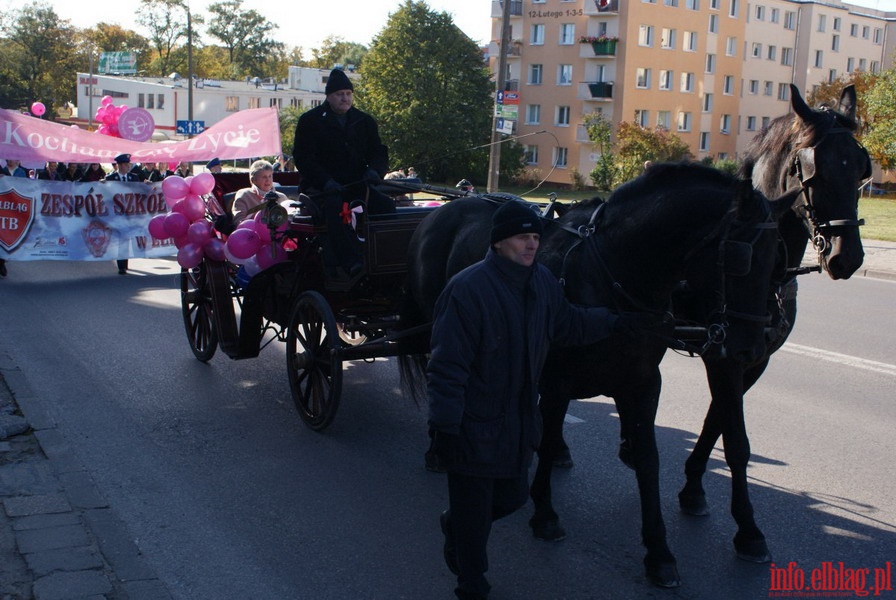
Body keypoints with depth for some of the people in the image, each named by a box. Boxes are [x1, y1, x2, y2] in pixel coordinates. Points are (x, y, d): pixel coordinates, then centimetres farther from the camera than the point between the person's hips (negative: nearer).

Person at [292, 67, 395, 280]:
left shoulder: (364, 121, 17)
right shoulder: (310, 121, 4)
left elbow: (379, 152, 17)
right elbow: (303, 158, -4)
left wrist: (374, 170, -9)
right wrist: (326, 182, -20)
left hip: (357, 183, 4)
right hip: (321, 187, -4)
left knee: (387, 205, -23)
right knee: (334, 206, -38)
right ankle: (352, 264, -51)